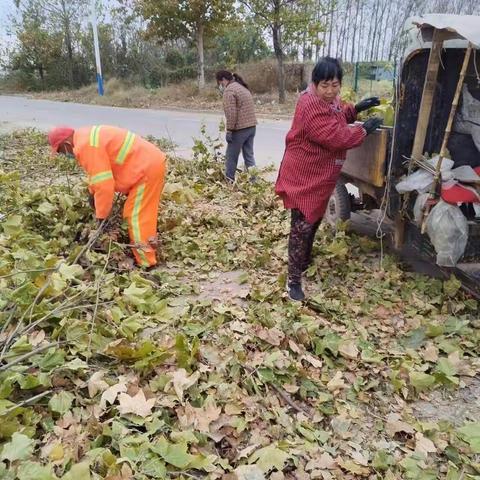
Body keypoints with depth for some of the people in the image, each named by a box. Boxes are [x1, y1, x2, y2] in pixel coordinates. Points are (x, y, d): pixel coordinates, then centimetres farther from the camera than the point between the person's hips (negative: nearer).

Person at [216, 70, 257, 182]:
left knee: (231, 157, 4)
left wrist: (229, 130, -15)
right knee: (249, 156, 10)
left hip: (240, 129, -9)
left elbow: (231, 113, -19)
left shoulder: (229, 90, -10)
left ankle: (229, 182, 13)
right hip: (251, 126, 9)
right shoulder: (242, 87, 20)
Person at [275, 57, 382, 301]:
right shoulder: (311, 106, -25)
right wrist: (364, 129, -15)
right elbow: (337, 137, -28)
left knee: (314, 220, 22)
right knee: (302, 227, -7)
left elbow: (336, 118, 27)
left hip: (320, 176, 10)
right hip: (304, 177, -10)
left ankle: (305, 262, 41)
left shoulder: (328, 100, 7)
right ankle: (294, 281, 1)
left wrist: (356, 109, 11)